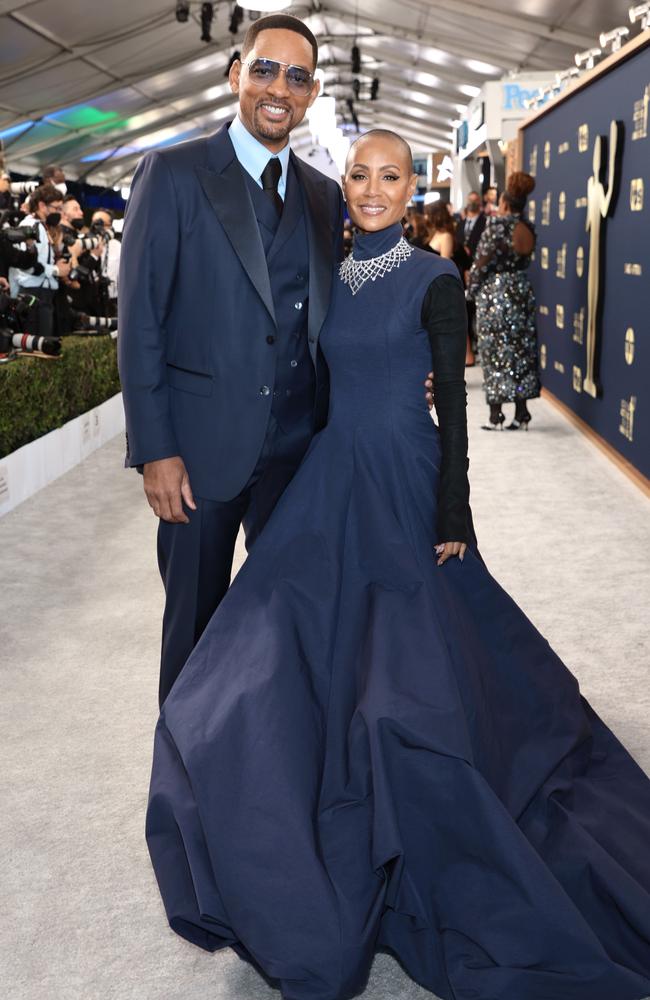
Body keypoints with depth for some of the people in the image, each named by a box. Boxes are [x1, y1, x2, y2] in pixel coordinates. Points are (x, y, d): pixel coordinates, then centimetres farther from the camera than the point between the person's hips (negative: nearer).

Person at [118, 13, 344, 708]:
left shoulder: (324, 195, 10)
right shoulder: (174, 174, -4)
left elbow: (321, 317, 12)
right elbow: (138, 319, -8)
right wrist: (155, 451, -13)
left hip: (298, 443, 4)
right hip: (204, 442, -4)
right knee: (195, 613, 9)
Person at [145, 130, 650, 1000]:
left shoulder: (434, 281, -6)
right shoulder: (329, 280, 9)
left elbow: (452, 403, -8)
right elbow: (319, 385, 13)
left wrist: (454, 515, -11)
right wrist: (312, 486, 12)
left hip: (403, 485, -5)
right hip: (328, 481, 5)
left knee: (403, 662, -3)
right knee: (312, 647, 3)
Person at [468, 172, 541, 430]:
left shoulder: (497, 224, -11)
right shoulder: (528, 228, 7)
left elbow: (482, 261, -9)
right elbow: (524, 260, 7)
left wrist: (471, 289, 1)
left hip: (495, 293, -6)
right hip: (522, 291, 6)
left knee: (496, 352, 0)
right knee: (521, 350, 8)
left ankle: (496, 414, 1)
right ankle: (521, 413, 10)